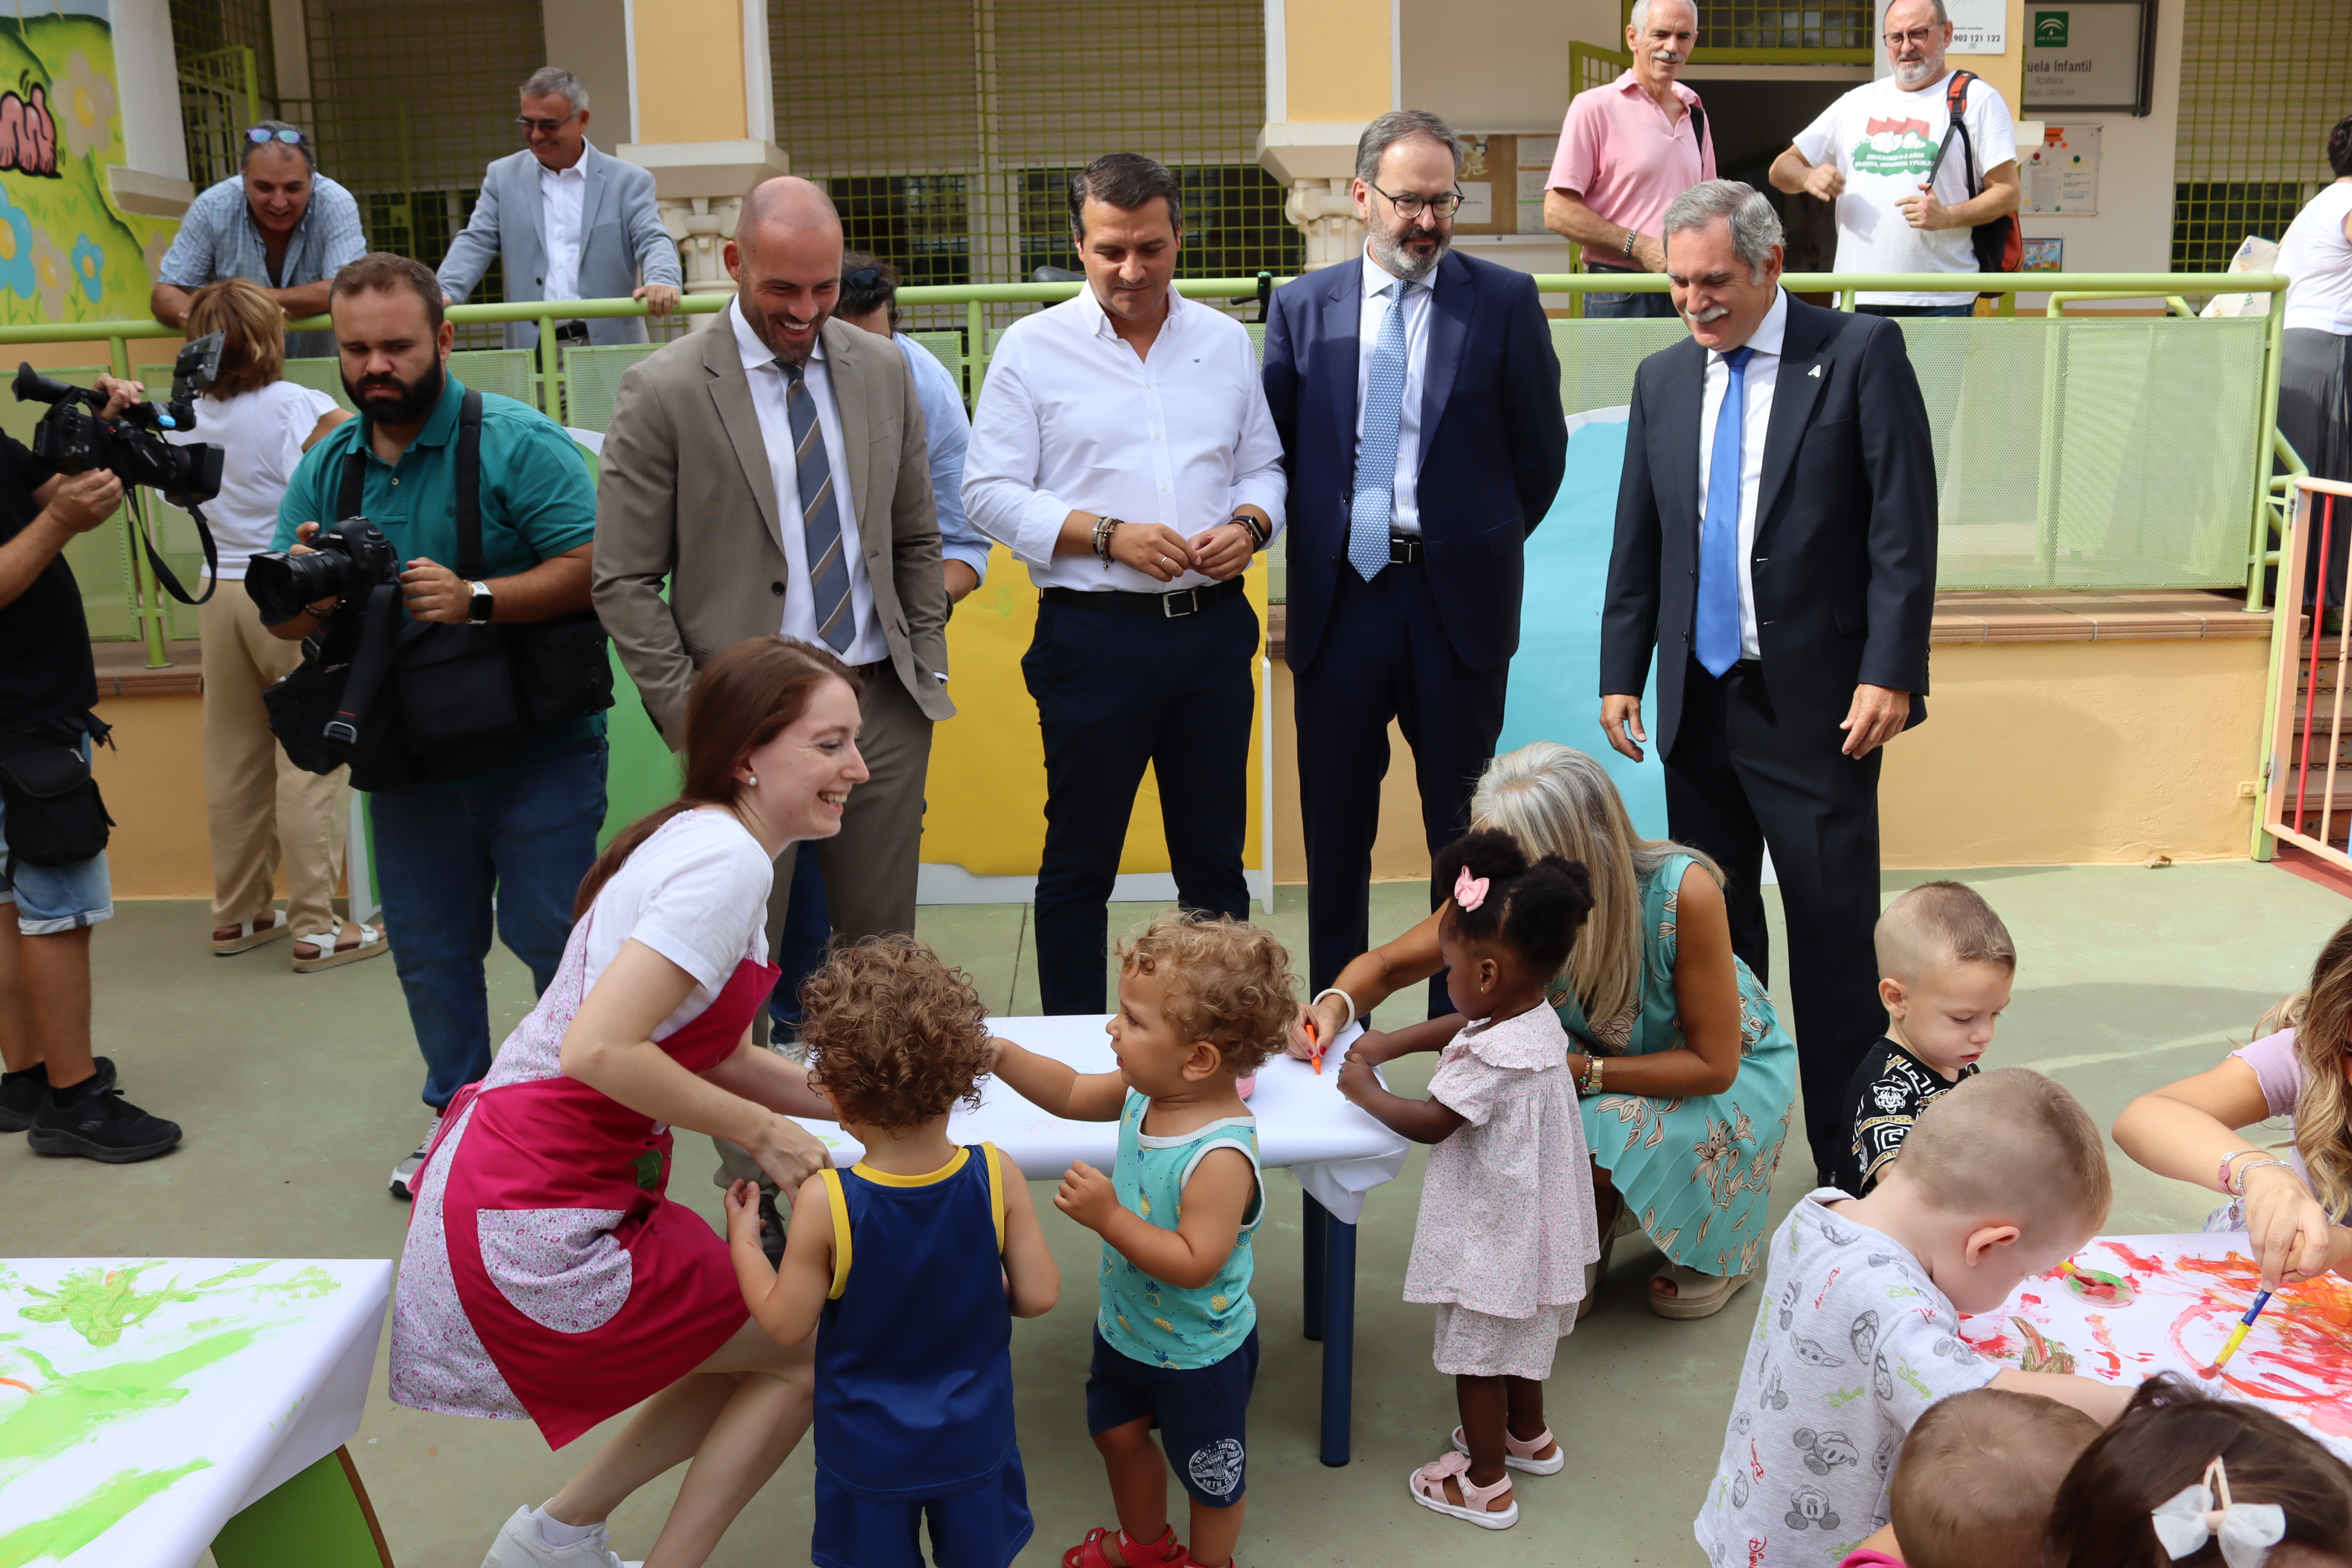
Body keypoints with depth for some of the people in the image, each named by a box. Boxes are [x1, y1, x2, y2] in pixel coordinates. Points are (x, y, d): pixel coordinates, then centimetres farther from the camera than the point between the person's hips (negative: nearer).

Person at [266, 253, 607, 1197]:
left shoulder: (517, 442, -11)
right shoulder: (326, 466, 7)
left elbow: (591, 568, -19)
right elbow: (284, 624, 8)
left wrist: (477, 600, -29)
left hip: (536, 749, -5)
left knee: (554, 938, -1)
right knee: (427, 948, 15)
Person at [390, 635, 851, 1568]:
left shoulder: (704, 842, 10)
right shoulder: (727, 862, -21)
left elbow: (714, 1054, 16)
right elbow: (600, 1050, -29)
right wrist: (761, 1131, -17)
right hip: (532, 1226, -9)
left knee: (755, 1346, 21)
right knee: (808, 1353, 5)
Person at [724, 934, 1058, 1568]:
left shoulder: (825, 1203, -27)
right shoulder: (997, 1177, -21)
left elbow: (787, 1325, -15)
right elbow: (1038, 1296, -14)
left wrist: (743, 1240, 0)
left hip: (867, 1451, -1)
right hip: (977, 1441, 1)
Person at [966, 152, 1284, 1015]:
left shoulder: (1225, 340, 11)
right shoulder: (1033, 347, 0)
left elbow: (1263, 465, 16)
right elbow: (990, 491, -4)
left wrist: (1248, 525, -6)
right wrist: (1109, 536, -15)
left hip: (1213, 626, 3)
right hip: (1094, 631, -3)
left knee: (1215, 858, 12)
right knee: (1080, 862, 6)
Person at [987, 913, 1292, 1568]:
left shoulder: (1220, 1157, -37)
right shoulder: (1144, 1095, -13)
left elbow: (1194, 1264, -37)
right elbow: (1071, 1095, 3)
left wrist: (1110, 1217, -39)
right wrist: (1002, 1057, -11)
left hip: (1198, 1356, -8)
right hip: (1125, 1328, 8)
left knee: (1210, 1474, 18)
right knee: (1118, 1436, 29)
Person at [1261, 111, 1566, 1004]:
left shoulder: (1504, 301, 1)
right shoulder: (1301, 308, 6)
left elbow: (1542, 450, 7)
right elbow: (1276, 449, 11)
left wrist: (1486, 546, 9)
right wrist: (1313, 548, 6)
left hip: (1458, 598, -1)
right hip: (1340, 596, 2)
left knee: (1465, 828, 8)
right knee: (1335, 826, 9)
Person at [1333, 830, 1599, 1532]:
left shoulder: (1495, 1057, -33)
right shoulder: (1537, 1019, -4)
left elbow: (1430, 1123, -23)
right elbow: (1457, 1033, 16)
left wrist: (1367, 1093, -9)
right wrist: (1390, 1045, 12)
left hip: (1492, 1232, -9)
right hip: (1528, 1225, 9)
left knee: (1475, 1353, 9)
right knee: (1517, 1337, 28)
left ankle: (1486, 1486, 22)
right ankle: (1529, 1437, 47)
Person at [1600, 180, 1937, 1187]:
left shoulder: (1861, 355, -4)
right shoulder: (1663, 379, 11)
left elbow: (1904, 526, -8)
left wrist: (1891, 673, -15)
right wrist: (1621, 673, 9)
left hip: (1818, 702, -5)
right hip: (1698, 699, 5)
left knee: (1835, 934, 0)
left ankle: (1851, 1156, 11)